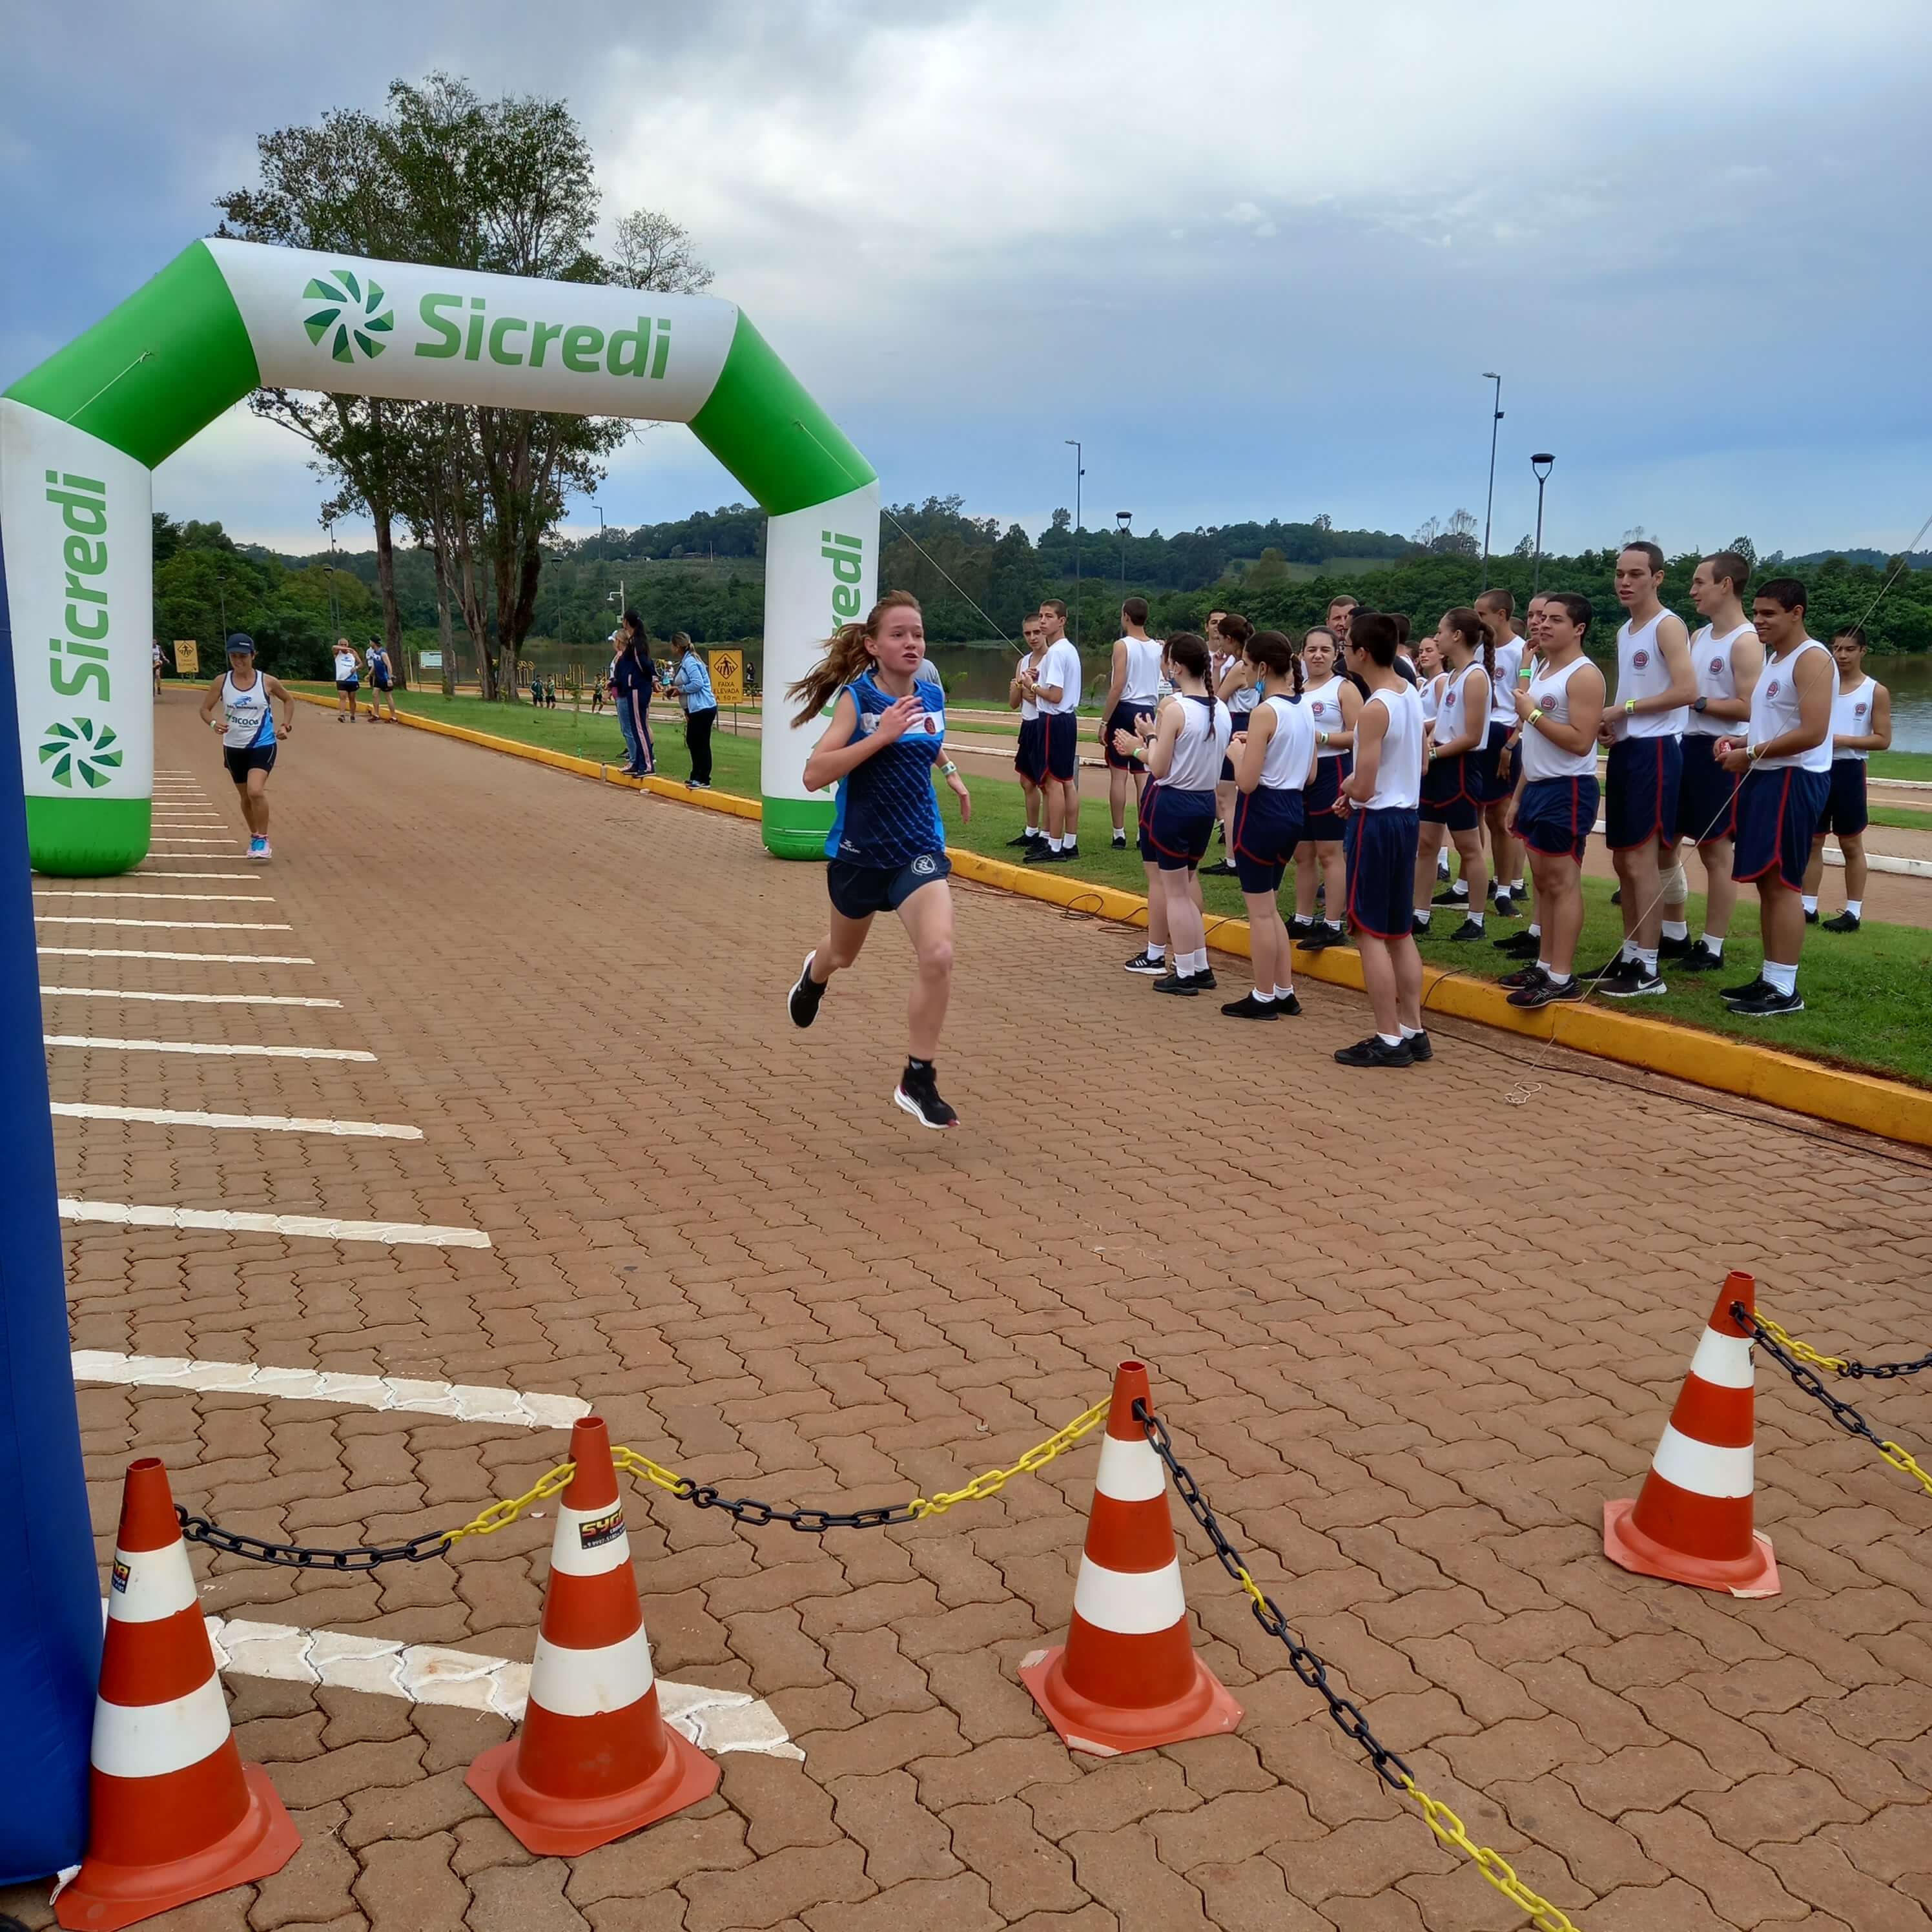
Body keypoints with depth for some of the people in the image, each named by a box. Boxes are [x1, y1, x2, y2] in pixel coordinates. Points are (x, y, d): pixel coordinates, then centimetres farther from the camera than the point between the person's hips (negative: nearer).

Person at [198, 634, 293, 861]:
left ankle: (263, 840, -10)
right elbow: (205, 709, 4)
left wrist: (286, 725, -1)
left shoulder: (267, 682, -7)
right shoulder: (222, 682, -3)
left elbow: (288, 700, 11)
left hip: (263, 745, -3)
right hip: (233, 747, 3)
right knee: (245, 796, 15)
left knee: (256, 791, -23)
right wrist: (214, 723, -17)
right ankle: (254, 837, 36)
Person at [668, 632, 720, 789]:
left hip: (703, 708, -11)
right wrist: (675, 687, 11)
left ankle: (703, 780, 0)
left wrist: (680, 689, -12)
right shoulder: (685, 661, 15)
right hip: (696, 709, 11)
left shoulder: (689, 661, -15)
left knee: (702, 744, -5)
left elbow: (698, 684, -23)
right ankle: (696, 776, 25)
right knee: (692, 741, 16)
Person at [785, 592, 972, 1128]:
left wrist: (952, 775, 13)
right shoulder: (857, 697, -14)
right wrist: (881, 735, -30)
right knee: (843, 954, 22)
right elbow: (815, 775, -25)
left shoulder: (932, 696, 0)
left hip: (919, 848, 2)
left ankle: (918, 1081, -5)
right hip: (858, 849, -2)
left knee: (938, 956, -20)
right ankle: (815, 973, 63)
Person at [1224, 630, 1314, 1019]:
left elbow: (1246, 782, -21)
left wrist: (1237, 750, -1)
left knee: (1259, 911, 2)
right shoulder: (1303, 709, 8)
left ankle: (1263, 998, 11)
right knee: (1270, 908, 19)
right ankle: (1284, 993, 22)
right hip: (1292, 811, 9)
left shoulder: (1264, 712, -18)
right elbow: (1310, 775, 14)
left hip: (1262, 813, -9)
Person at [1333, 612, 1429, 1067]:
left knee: (1370, 934, -2)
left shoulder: (1375, 709, -20)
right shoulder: (1410, 692, 7)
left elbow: (1363, 788, -23)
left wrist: (1347, 787, 0)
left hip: (1376, 823, -9)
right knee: (1400, 932, 14)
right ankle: (1413, 1031, 19)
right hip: (1406, 815, 9)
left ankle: (1389, 1040, 1)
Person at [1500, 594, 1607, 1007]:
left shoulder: (1584, 676, -13)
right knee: (1544, 881, 13)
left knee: (1563, 882, -7)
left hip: (1568, 790, -9)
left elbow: (1580, 742, -23)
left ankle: (1563, 979, -4)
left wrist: (1533, 713, -19)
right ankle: (1544, 965, 20)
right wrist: (1518, 796, 19)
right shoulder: (1539, 670, 16)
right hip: (1537, 787, 9)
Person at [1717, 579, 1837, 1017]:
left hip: (1794, 781, -10)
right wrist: (1741, 742, 8)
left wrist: (1750, 754, -16)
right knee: (1766, 882, 11)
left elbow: (1812, 733, -22)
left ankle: (1785, 990, -5)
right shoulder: (1774, 658, 18)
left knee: (1781, 883, -9)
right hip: (1765, 778, 10)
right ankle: (1770, 979, 18)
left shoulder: (1812, 659, -13)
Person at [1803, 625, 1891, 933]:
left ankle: (1853, 912, 9)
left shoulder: (1875, 692, -3)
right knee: (1812, 840, 6)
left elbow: (1883, 740, -7)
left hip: (1848, 771, -4)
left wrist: (1842, 739, -18)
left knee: (1851, 844, 3)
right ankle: (1808, 907, 12)